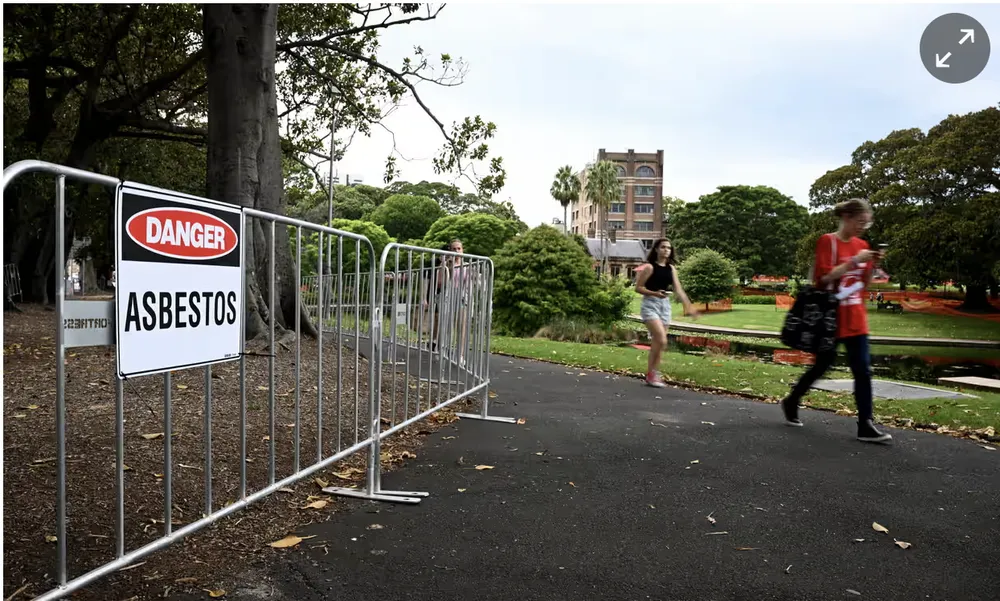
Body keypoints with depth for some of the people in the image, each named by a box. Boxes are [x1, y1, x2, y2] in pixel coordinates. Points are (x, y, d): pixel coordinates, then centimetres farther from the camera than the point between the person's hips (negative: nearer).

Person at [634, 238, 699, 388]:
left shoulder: (671, 268, 10)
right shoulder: (649, 267, -7)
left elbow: (678, 289, 9)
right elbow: (638, 287, -9)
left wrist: (689, 306, 2)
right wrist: (655, 293, -23)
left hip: (665, 305, 6)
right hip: (650, 304, -6)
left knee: (657, 342, 8)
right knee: (661, 340, -17)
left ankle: (652, 374, 16)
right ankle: (652, 373, -4)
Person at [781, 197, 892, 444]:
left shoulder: (862, 245, 9)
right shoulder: (827, 241, -9)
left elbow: (864, 284, 12)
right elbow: (823, 278, -18)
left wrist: (872, 266, -5)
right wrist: (853, 261, -20)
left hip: (856, 318, 6)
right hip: (831, 317, -6)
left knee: (863, 370, 0)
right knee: (822, 366, 6)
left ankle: (866, 426, 2)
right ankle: (791, 403, 26)